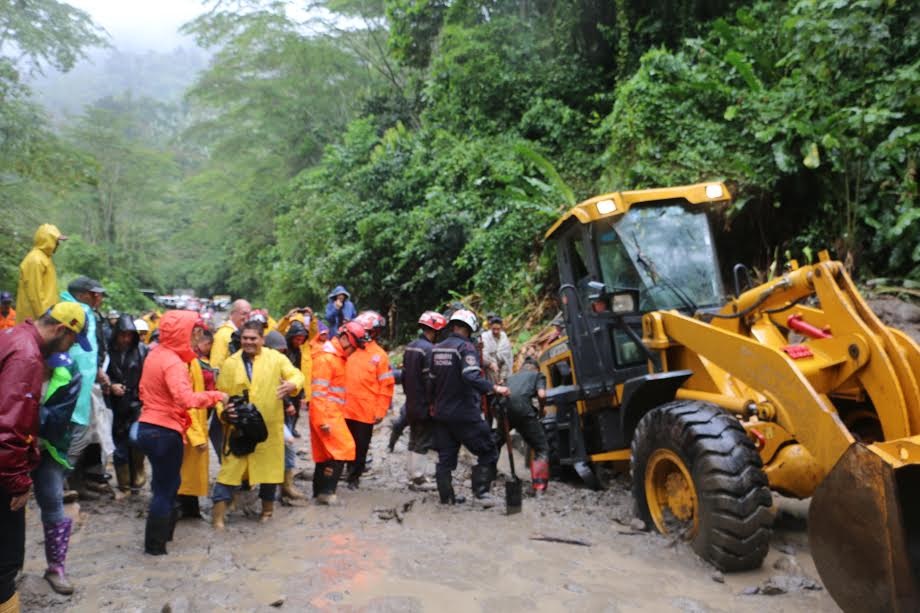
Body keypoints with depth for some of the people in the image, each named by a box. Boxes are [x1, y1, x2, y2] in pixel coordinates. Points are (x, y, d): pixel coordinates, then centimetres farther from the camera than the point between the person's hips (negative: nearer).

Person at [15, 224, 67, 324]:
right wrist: (42, 317, -19)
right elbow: (34, 292, -19)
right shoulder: (35, 260, -15)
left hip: (45, 313, 10)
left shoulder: (43, 258, 16)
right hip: (35, 317, -10)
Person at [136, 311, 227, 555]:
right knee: (166, 488, 5)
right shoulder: (173, 362, -20)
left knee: (165, 483, 21)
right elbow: (186, 398, -32)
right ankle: (155, 544, 15)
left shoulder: (155, 353, 7)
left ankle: (163, 531, 32)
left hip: (147, 426, 9)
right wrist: (216, 396, -23)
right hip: (165, 432, -9)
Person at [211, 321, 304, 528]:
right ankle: (218, 512, 10)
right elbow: (222, 393, 5)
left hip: (270, 426, 0)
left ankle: (267, 507, 31)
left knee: (269, 467, 12)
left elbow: (296, 375, -6)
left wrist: (292, 384, -29)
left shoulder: (276, 358, -1)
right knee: (231, 468, 0)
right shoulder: (230, 363, 3)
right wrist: (223, 412, -15)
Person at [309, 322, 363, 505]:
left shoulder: (337, 357, 17)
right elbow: (318, 392, -19)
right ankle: (326, 491, -6)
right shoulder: (326, 358, -14)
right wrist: (323, 420, -22)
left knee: (326, 454, 12)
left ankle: (319, 493, 20)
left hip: (333, 414, 10)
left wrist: (335, 415, 15)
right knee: (342, 449, -11)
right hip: (326, 415, -10)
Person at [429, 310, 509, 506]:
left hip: (441, 414, 7)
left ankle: (446, 497, 19)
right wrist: (494, 388, -32)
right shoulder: (466, 347, -14)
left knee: (445, 457, 14)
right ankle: (481, 491, 1)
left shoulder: (437, 349, 9)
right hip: (465, 414, -7)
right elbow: (471, 377, -29)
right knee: (488, 452, 5)